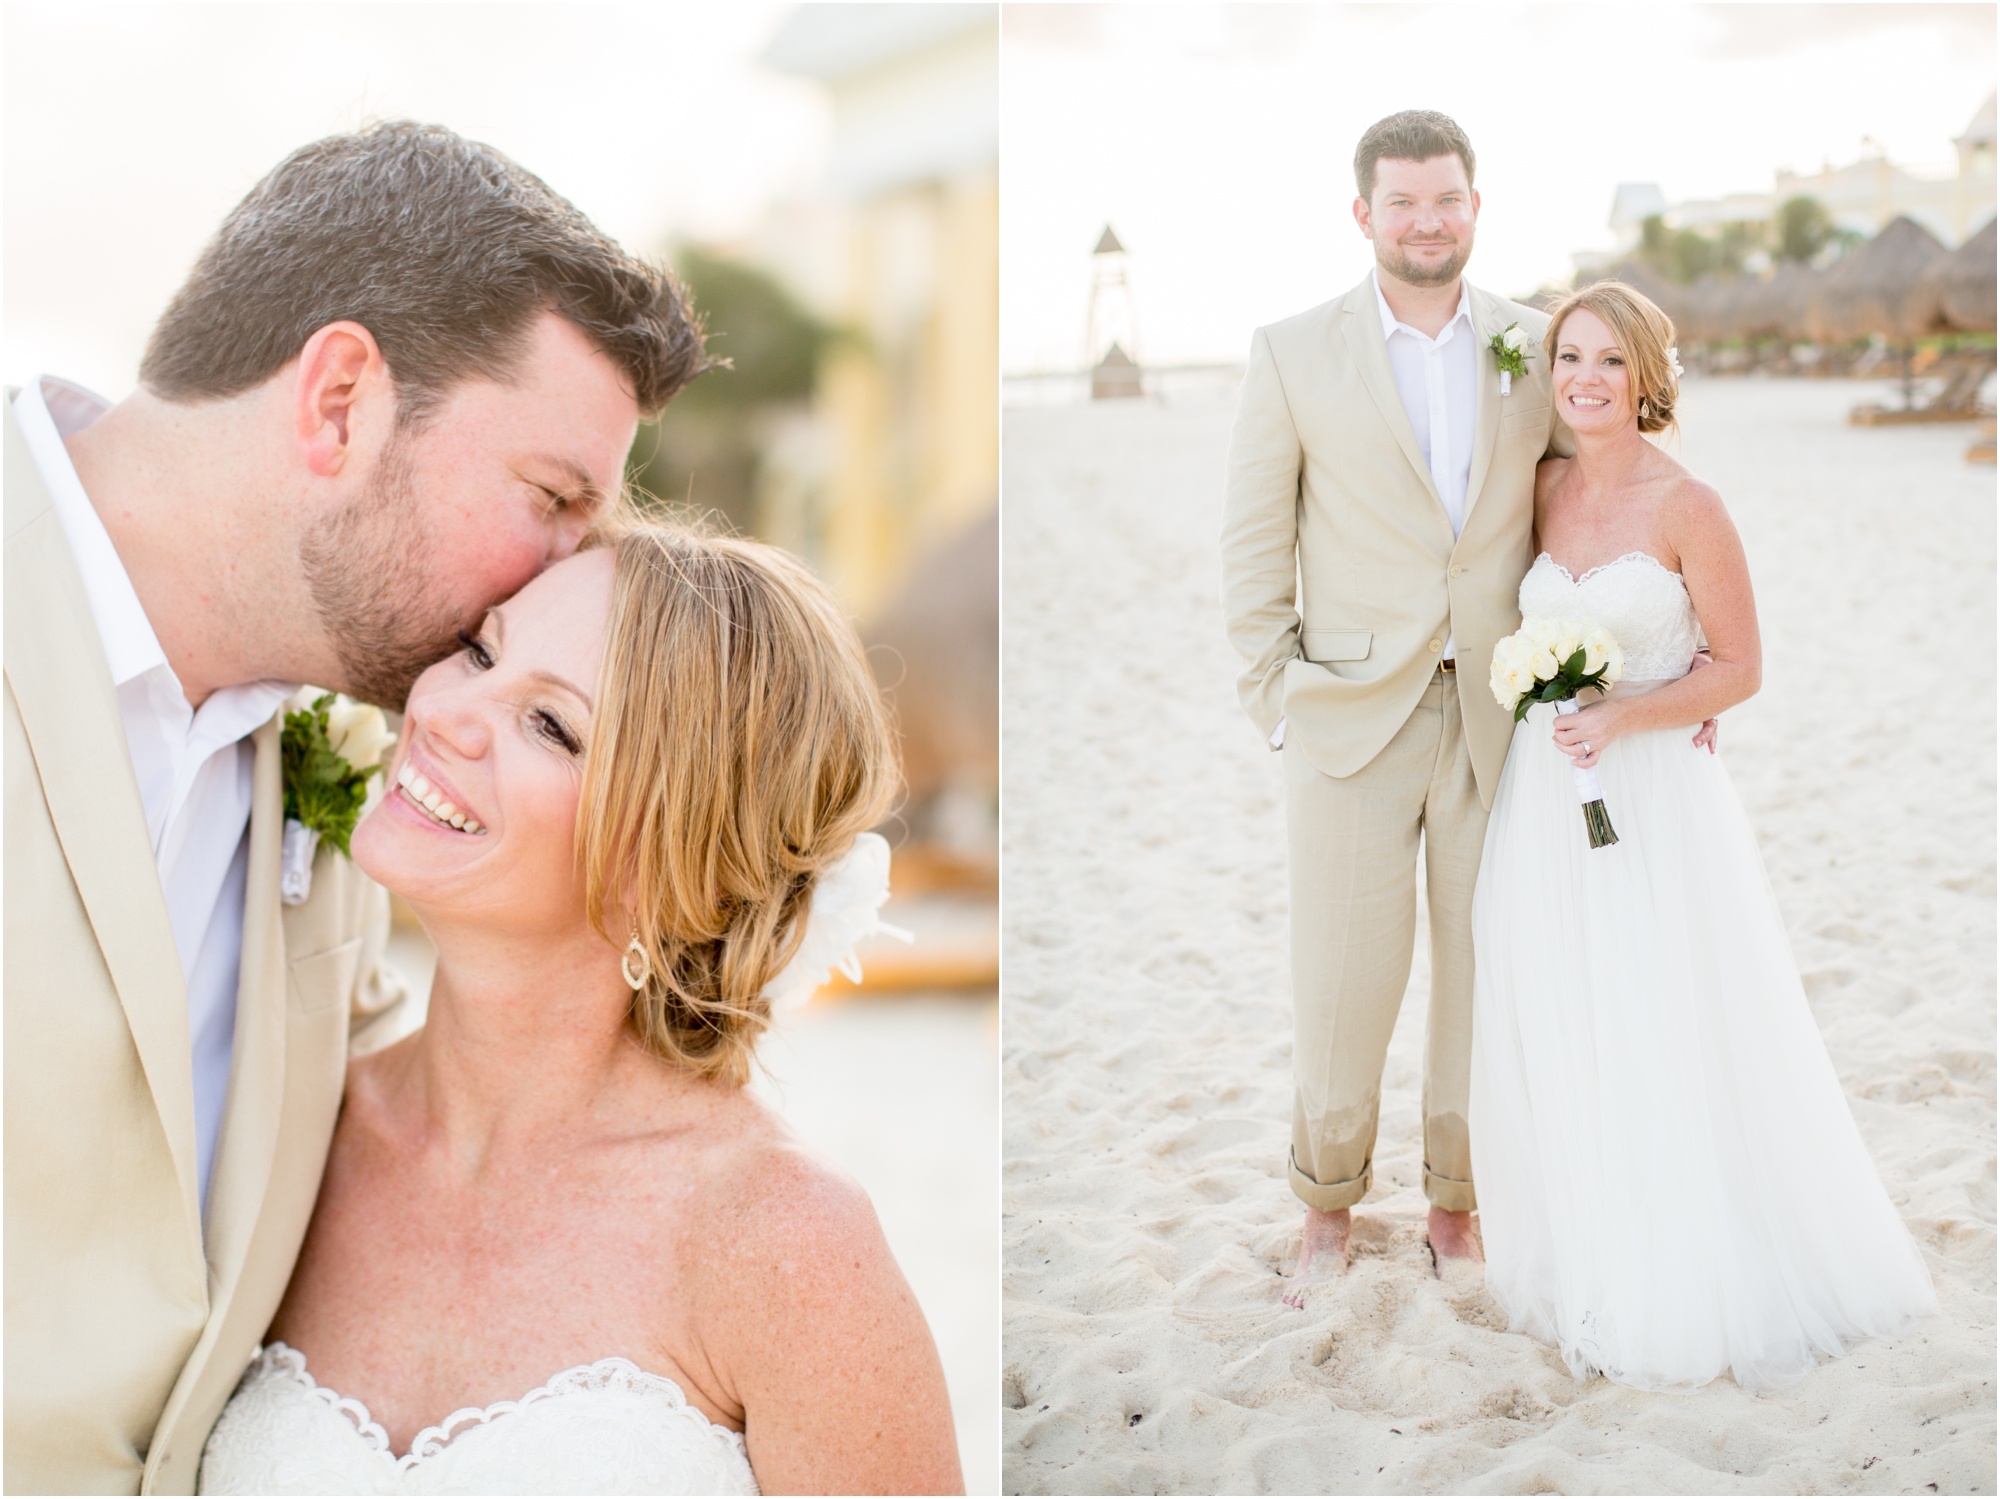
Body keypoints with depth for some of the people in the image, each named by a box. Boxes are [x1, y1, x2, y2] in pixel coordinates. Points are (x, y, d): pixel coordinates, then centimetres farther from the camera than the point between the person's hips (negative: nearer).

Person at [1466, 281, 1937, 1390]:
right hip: (1543, 799, 5)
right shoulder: (1542, 490, 5)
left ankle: (1676, 1290, 17)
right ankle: (1580, 1265, 27)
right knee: (1552, 1044, 9)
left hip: (1651, 799, -5)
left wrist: (1628, 716, -19)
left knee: (1657, 1043, 0)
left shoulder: (1686, 508, -10)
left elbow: (1740, 669, -6)